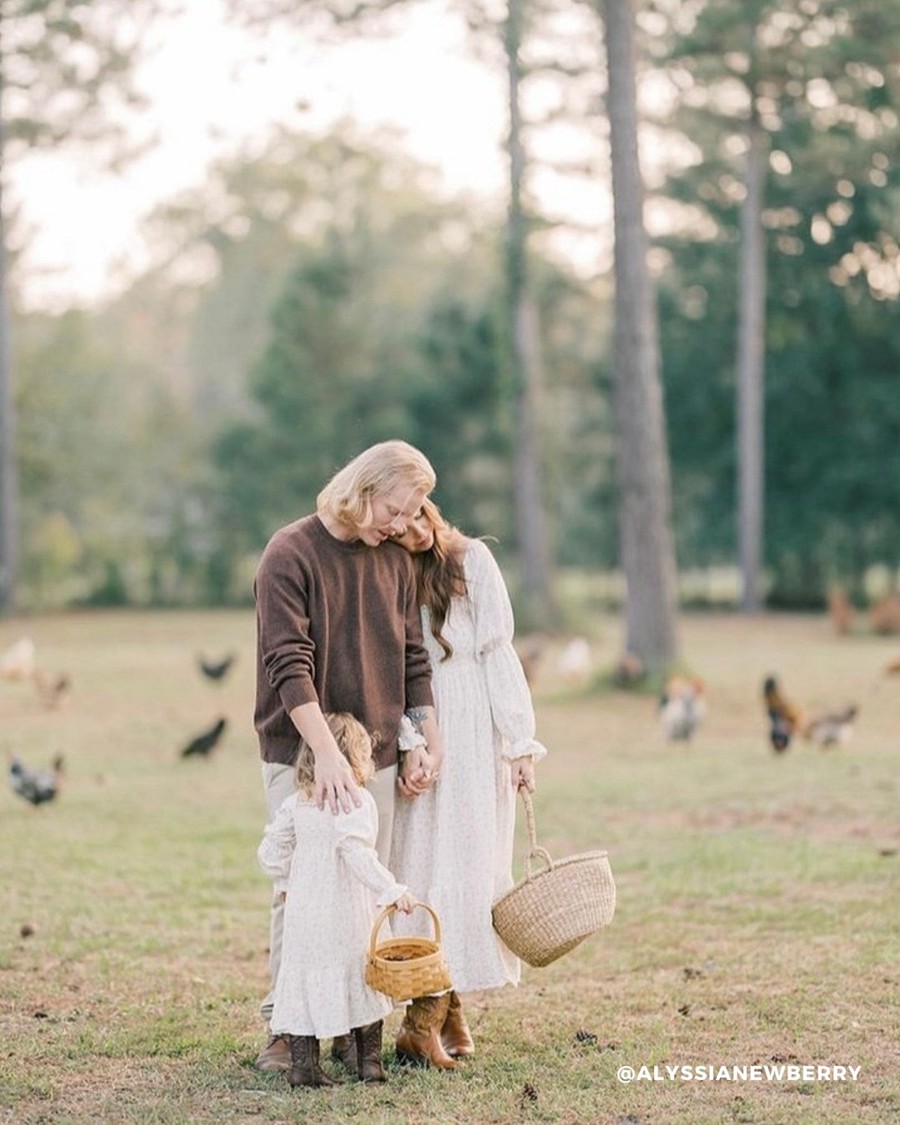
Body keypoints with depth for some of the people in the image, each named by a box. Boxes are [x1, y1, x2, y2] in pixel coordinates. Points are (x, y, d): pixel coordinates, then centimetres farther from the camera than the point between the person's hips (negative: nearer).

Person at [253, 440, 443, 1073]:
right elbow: (289, 665, -18)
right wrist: (327, 753, -26)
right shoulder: (291, 554, -10)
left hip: (376, 756, 5)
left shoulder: (396, 562, 8)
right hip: (300, 754, -5)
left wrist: (427, 744, 9)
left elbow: (414, 659, 15)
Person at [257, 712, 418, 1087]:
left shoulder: (295, 804, 6)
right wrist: (392, 891, -24)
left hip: (302, 912, 5)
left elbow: (270, 853, 8)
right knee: (364, 980, 9)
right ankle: (369, 1061, 15)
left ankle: (302, 1064, 5)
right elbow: (358, 854, -24)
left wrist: (286, 882, 23)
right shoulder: (357, 801, -12)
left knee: (304, 979, 8)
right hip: (347, 915, -4)